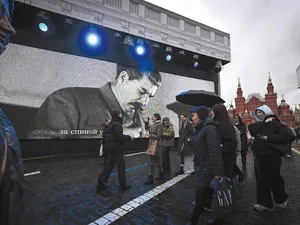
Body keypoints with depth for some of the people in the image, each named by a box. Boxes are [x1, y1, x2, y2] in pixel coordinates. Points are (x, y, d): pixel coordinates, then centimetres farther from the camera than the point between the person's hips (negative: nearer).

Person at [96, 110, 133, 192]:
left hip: (110, 148, 9)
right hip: (116, 148, -9)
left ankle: (101, 184, 13)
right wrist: (129, 137, -9)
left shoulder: (111, 124, 15)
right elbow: (119, 136, -24)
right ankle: (122, 185, 14)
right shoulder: (117, 124, -16)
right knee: (121, 166, 3)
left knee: (109, 165, 12)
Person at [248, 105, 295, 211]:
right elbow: (251, 128, -10)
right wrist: (264, 122, -14)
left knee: (273, 181, 13)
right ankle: (265, 203, 29)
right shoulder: (259, 125, 10)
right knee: (261, 181, 14)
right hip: (258, 157, 6)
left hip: (270, 158, -6)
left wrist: (269, 138, -21)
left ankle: (282, 199, 40)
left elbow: (289, 136, -22)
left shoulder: (274, 123, -10)